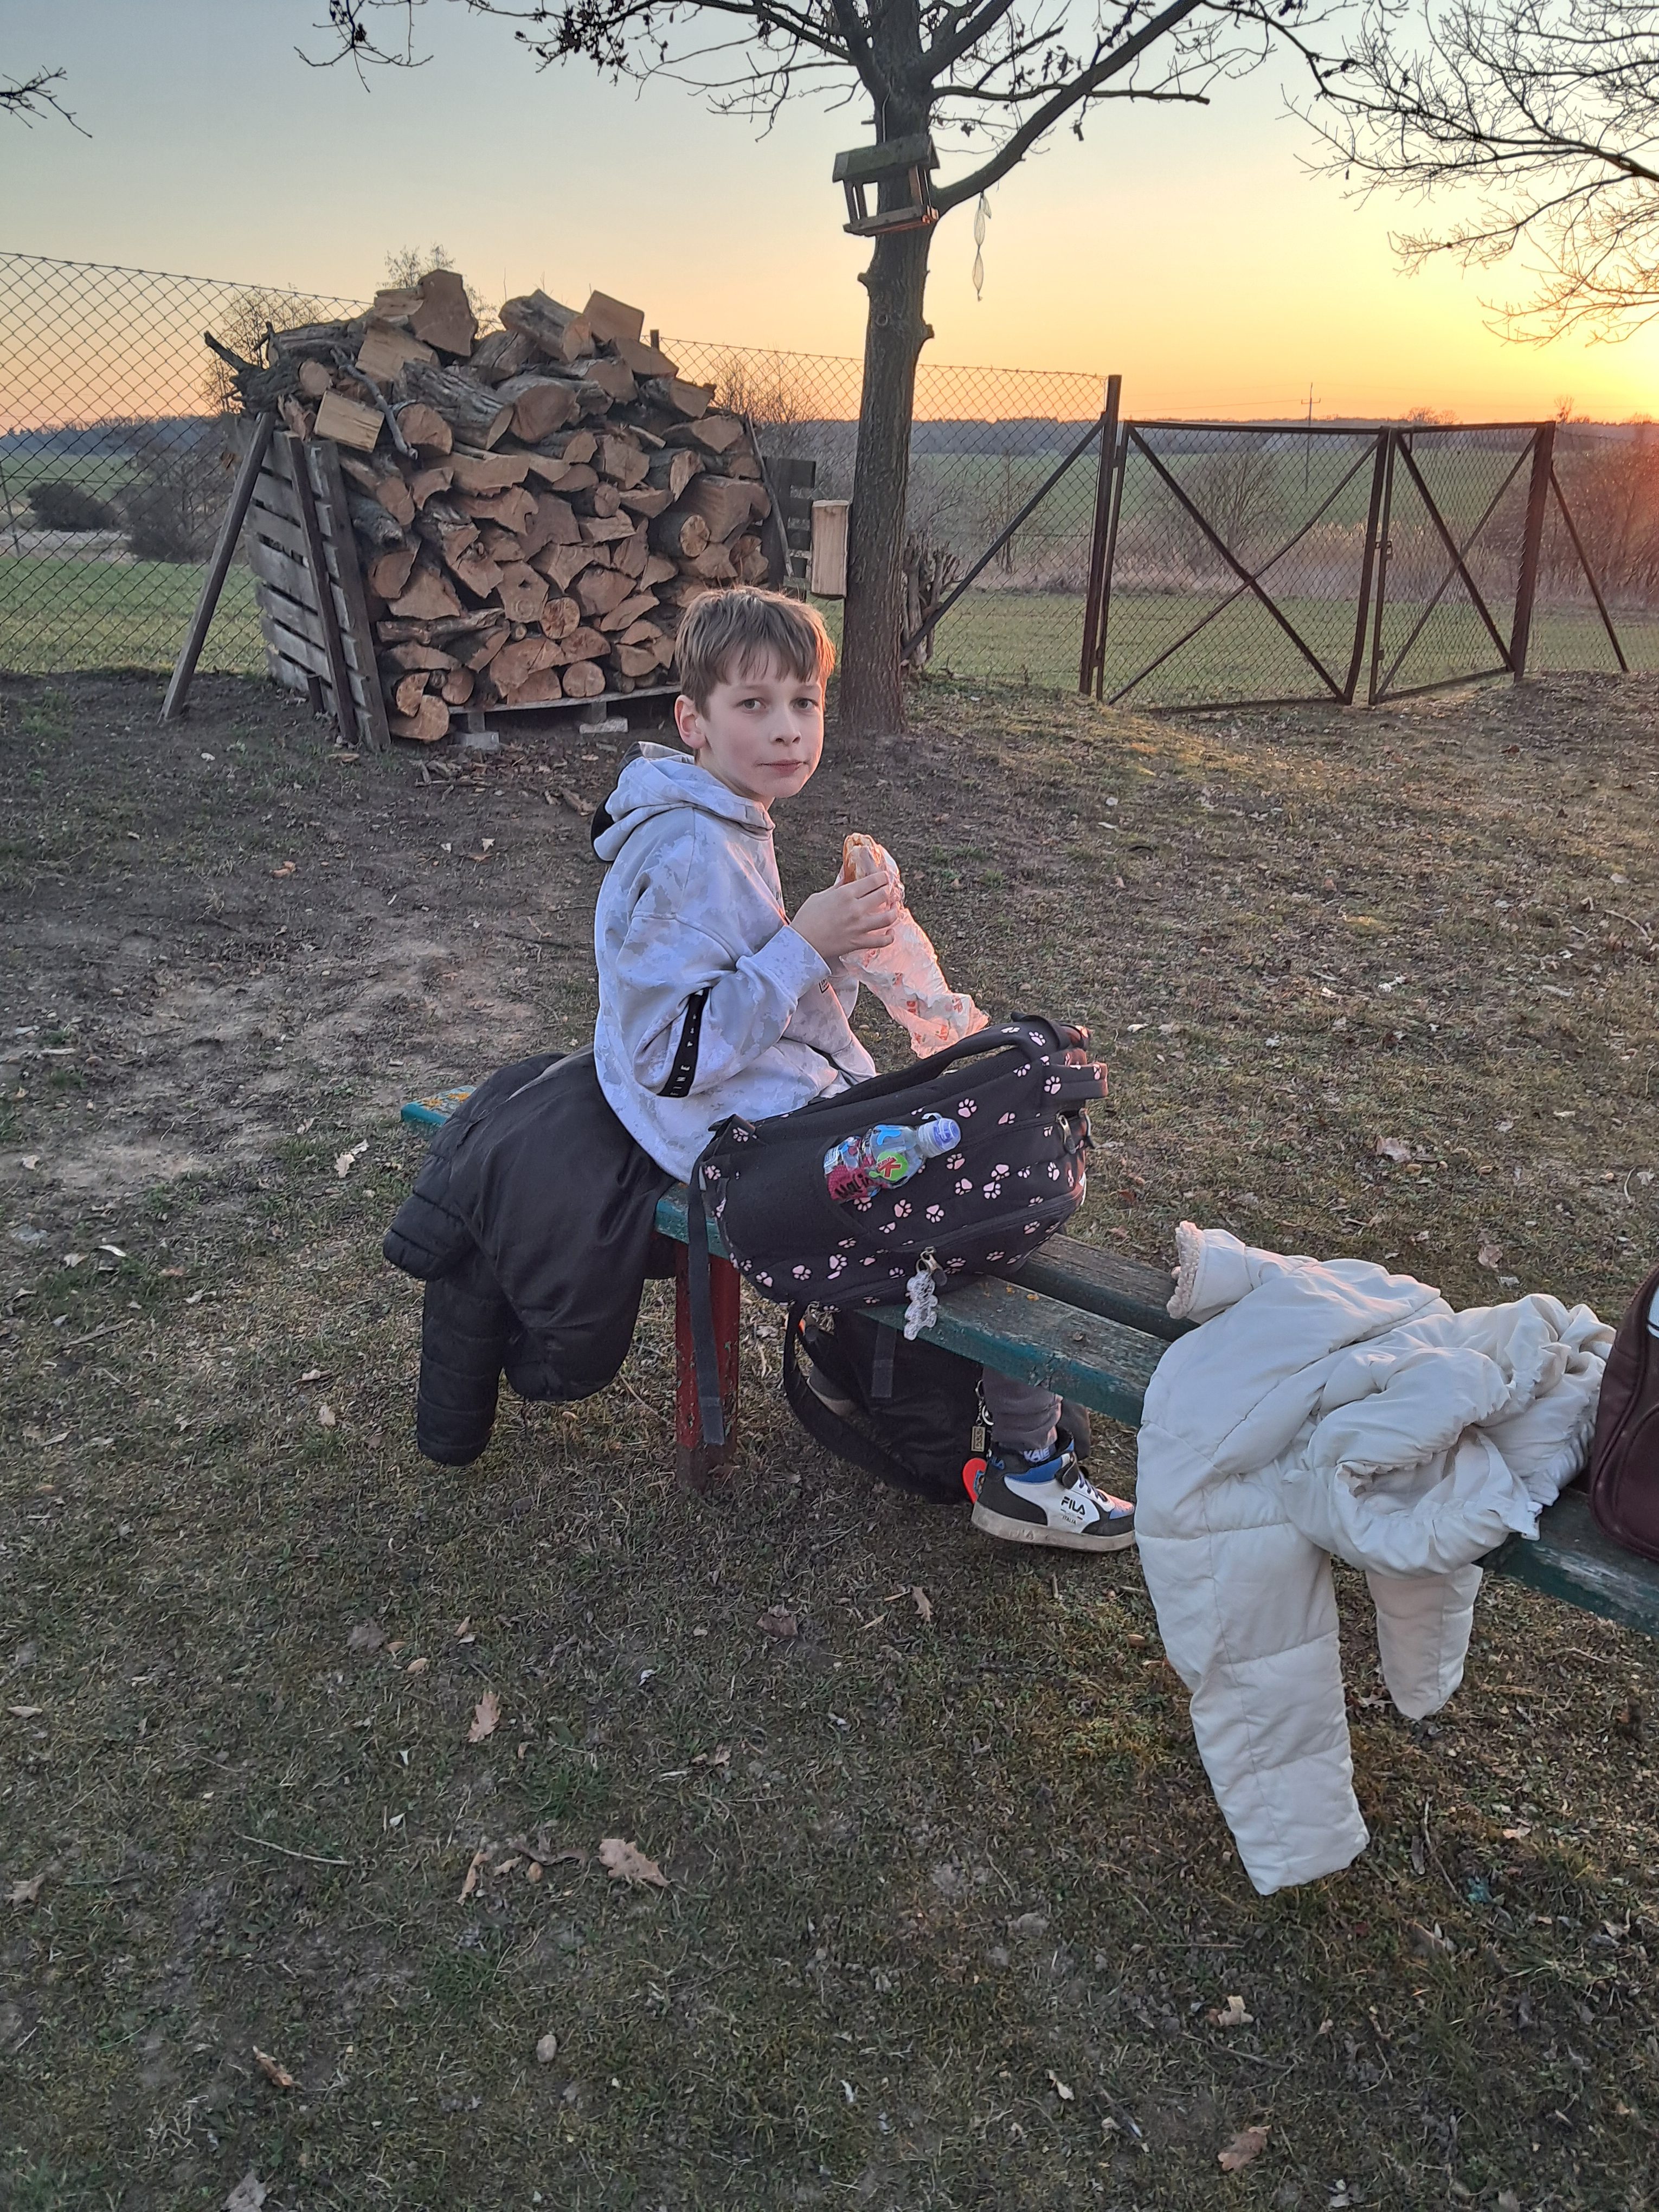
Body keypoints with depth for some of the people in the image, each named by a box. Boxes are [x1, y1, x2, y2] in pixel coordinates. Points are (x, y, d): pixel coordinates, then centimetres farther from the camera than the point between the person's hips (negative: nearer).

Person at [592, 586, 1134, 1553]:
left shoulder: (731, 826, 10)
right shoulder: (686, 858, -22)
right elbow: (675, 1056, -24)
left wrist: (848, 937, -2)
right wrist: (806, 946, -24)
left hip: (794, 1100, 10)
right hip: (750, 1139, -10)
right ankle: (1030, 1467, 3)